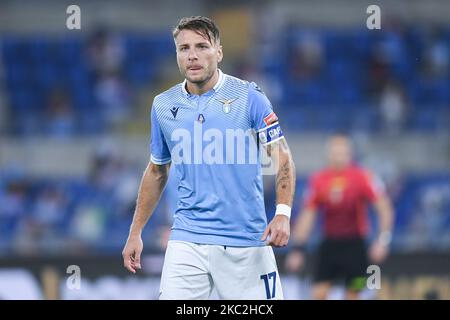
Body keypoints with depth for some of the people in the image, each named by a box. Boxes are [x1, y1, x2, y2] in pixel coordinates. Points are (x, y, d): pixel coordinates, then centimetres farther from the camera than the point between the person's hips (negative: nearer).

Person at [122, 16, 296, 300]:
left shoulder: (249, 97, -3)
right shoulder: (163, 106, 7)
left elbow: (282, 158, -3)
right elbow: (157, 171, 19)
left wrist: (283, 213, -18)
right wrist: (135, 233, 17)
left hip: (246, 240, -2)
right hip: (187, 241, 2)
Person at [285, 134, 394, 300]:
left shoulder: (362, 177, -8)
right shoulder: (318, 180, 1)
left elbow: (384, 207, -9)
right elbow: (307, 216, 7)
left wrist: (383, 240, -19)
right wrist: (297, 248, 2)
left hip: (354, 244, -2)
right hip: (329, 243, 2)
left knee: (352, 295, -2)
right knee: (318, 294, -7)